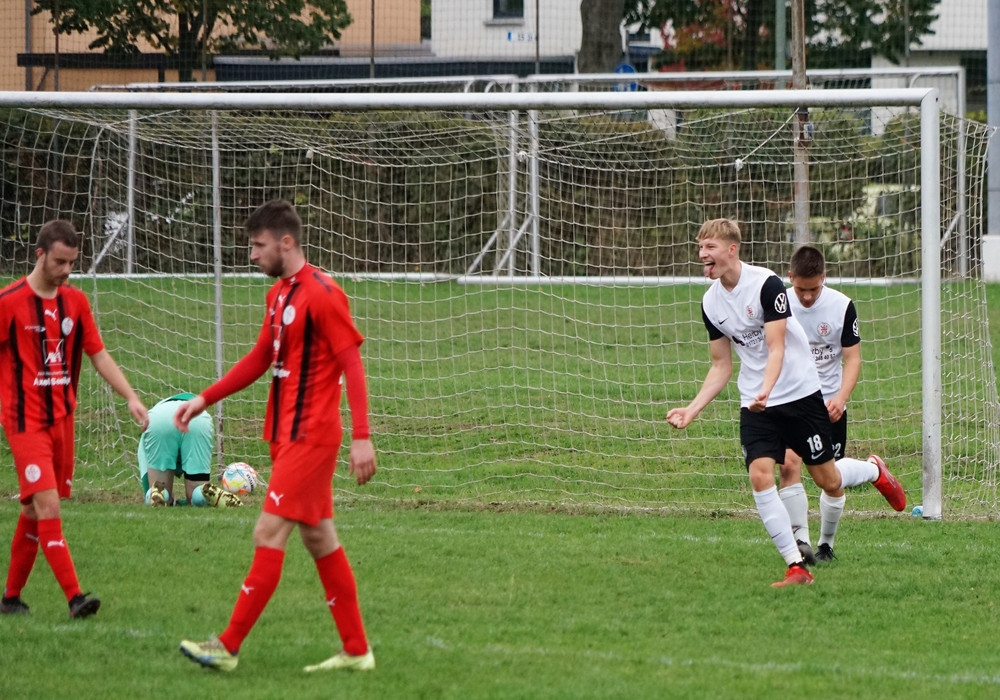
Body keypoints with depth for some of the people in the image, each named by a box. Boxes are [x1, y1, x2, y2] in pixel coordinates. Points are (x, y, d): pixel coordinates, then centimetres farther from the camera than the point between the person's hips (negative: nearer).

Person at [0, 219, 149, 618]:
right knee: (48, 505, -14)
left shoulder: (76, 302, 8)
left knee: (34, 511, 11)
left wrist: (130, 397, 0)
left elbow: (100, 356, 11)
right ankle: (74, 597, -20)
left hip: (62, 418, 6)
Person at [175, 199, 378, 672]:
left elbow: (352, 364, -17)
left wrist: (362, 438, -21)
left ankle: (228, 647, -7)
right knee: (319, 539, 11)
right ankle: (356, 651, 16)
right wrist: (205, 400, 17)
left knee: (269, 534, -9)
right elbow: (260, 359, 23)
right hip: (285, 434, 10)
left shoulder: (322, 294, -15)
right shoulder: (279, 294, 12)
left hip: (309, 437, -10)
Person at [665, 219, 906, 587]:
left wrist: (766, 391, -40)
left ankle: (875, 473, 39)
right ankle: (796, 566, -12)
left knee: (828, 482, 4)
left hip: (800, 393, -4)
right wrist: (692, 409, -2)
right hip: (754, 404, 4)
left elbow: (776, 349, -22)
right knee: (760, 476, -17)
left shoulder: (766, 284, -18)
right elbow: (721, 366, 9)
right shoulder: (711, 303, 0)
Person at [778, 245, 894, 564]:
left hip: (829, 404, 0)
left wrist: (841, 398, -21)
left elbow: (852, 358, -6)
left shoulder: (842, 306, -8)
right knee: (788, 465, -19)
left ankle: (826, 545, 22)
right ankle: (800, 540, -17)